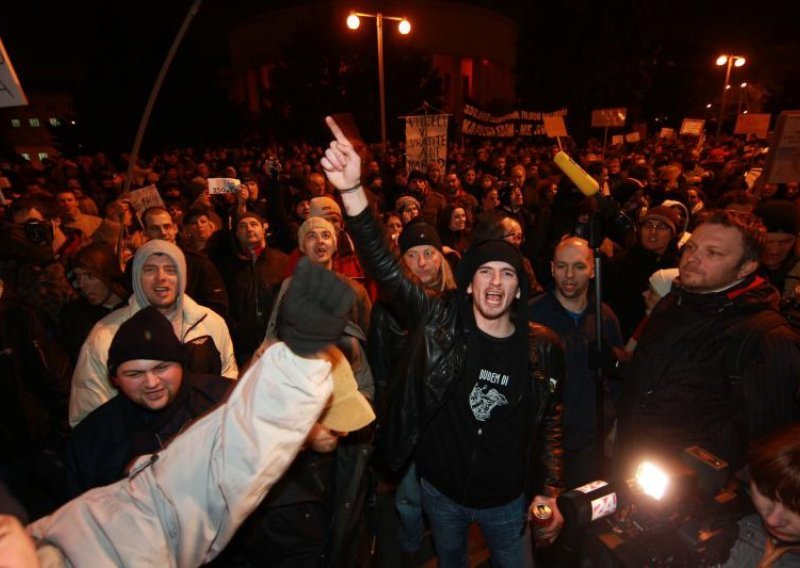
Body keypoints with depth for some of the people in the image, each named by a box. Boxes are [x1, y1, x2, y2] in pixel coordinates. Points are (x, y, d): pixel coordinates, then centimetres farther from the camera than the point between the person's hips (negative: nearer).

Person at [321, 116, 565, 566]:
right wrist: (353, 191, -42)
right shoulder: (441, 322, -20)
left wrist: (550, 491, -6)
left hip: (507, 499, 0)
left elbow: (550, 423, -1)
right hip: (440, 490, 0)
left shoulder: (543, 348, -14)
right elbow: (385, 268, -30)